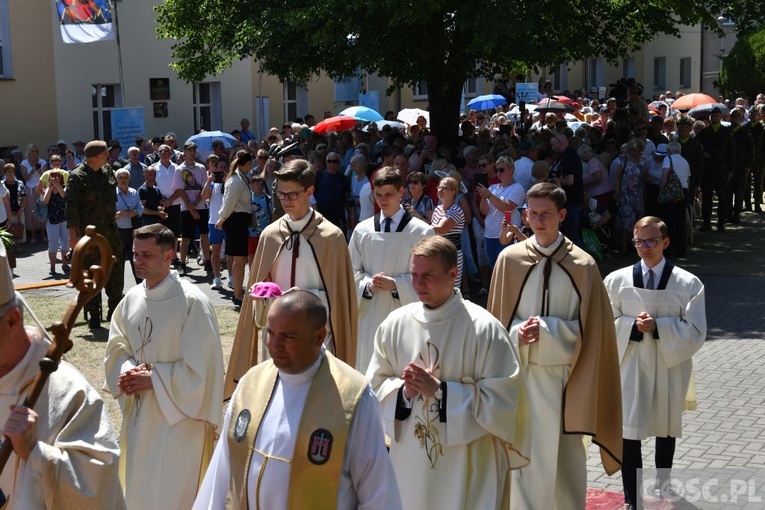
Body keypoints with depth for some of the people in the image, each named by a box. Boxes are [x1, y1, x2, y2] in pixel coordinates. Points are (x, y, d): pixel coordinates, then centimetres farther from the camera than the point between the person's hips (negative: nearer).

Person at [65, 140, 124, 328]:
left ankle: (115, 311, 23)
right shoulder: (78, 177, -12)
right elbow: (71, 208, -13)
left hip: (110, 230, 6)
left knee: (116, 270, 10)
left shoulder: (108, 171, 8)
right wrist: (73, 235, -16)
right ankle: (93, 316, 9)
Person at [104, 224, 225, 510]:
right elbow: (117, 347, 11)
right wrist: (126, 373, -10)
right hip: (139, 412, 7)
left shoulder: (192, 303, -18)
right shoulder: (133, 298, 2)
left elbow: (199, 368, -18)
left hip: (178, 416, -7)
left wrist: (153, 379, -17)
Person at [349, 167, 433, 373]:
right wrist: (368, 283, -9)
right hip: (370, 312, 3)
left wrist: (396, 284, -15)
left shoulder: (421, 232, -5)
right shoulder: (362, 230, 5)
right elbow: (353, 271, 11)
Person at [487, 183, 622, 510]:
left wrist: (545, 329, -16)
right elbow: (498, 319, 6)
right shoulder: (510, 259, 0)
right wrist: (518, 332, -14)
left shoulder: (582, 266, -5)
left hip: (564, 375, -1)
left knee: (566, 456, 10)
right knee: (525, 455, 4)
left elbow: (589, 330, -4)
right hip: (522, 372, 1)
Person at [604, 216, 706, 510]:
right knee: (629, 433, -5)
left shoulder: (688, 284, -9)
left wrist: (658, 327, -22)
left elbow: (696, 332, -10)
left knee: (666, 429, 19)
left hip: (670, 367, 1)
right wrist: (633, 326, -18)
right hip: (631, 366, 0)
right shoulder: (617, 280, -5)